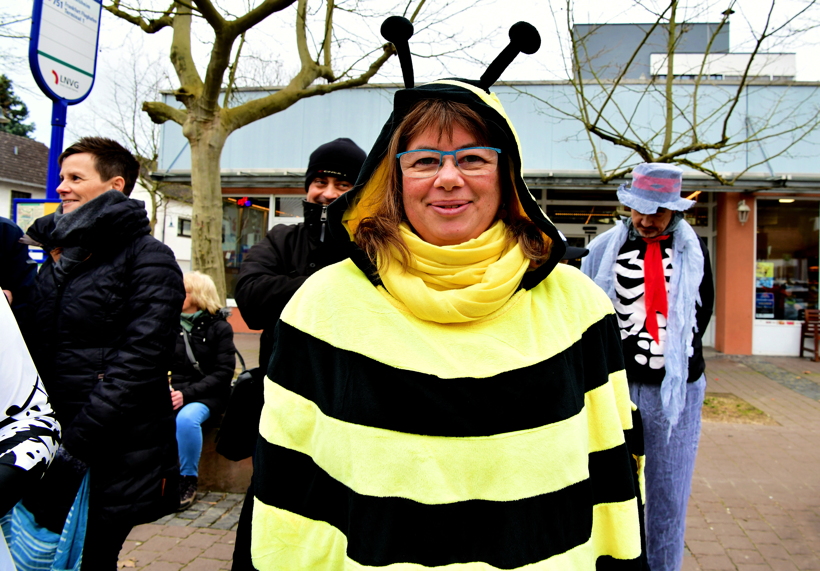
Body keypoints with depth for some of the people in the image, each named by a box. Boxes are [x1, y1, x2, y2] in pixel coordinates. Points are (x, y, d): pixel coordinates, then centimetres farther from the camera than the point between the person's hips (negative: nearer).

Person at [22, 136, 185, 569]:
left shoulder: (149, 260, -10)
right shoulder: (57, 251, 13)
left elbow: (137, 363, -17)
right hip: (51, 450, 6)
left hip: (114, 457, -6)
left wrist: (77, 442, -21)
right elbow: (36, 345, 17)